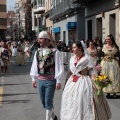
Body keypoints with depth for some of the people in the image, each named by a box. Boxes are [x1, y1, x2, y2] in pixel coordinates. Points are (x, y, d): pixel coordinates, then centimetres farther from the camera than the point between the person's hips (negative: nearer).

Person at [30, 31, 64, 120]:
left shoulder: (55, 52, -11)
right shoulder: (37, 52, 7)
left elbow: (59, 66, -11)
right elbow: (34, 66, 12)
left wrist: (58, 81, -12)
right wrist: (34, 79, 13)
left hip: (50, 80, -6)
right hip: (40, 80, 6)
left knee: (48, 102, -1)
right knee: (43, 101, 14)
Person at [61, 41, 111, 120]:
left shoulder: (87, 58, -10)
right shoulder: (72, 59, 9)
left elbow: (92, 72, -13)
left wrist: (96, 83, -23)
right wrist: (68, 81, 15)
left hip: (84, 82, -6)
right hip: (72, 82, 6)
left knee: (83, 101, -5)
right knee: (71, 100, 9)